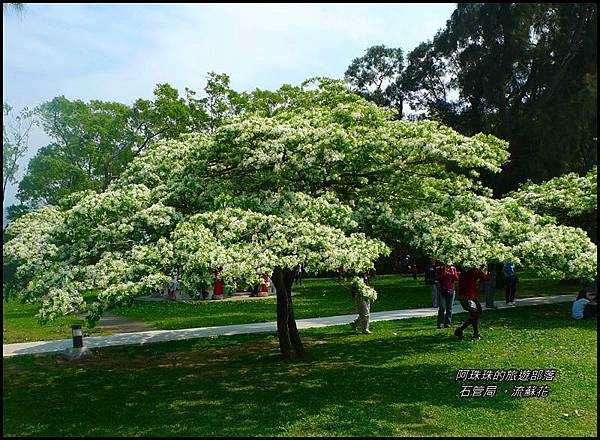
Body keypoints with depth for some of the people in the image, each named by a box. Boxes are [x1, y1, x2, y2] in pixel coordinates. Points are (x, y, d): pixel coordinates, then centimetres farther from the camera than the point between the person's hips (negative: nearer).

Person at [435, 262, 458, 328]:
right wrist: (444, 274, -16)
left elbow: (456, 278, 3)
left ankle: (448, 323, 7)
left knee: (449, 308, 3)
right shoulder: (440, 269, 4)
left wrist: (453, 273, -13)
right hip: (442, 291, -2)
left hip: (451, 291, 2)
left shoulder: (453, 268, 9)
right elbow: (437, 278, -5)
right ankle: (440, 323, -3)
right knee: (442, 308, -6)